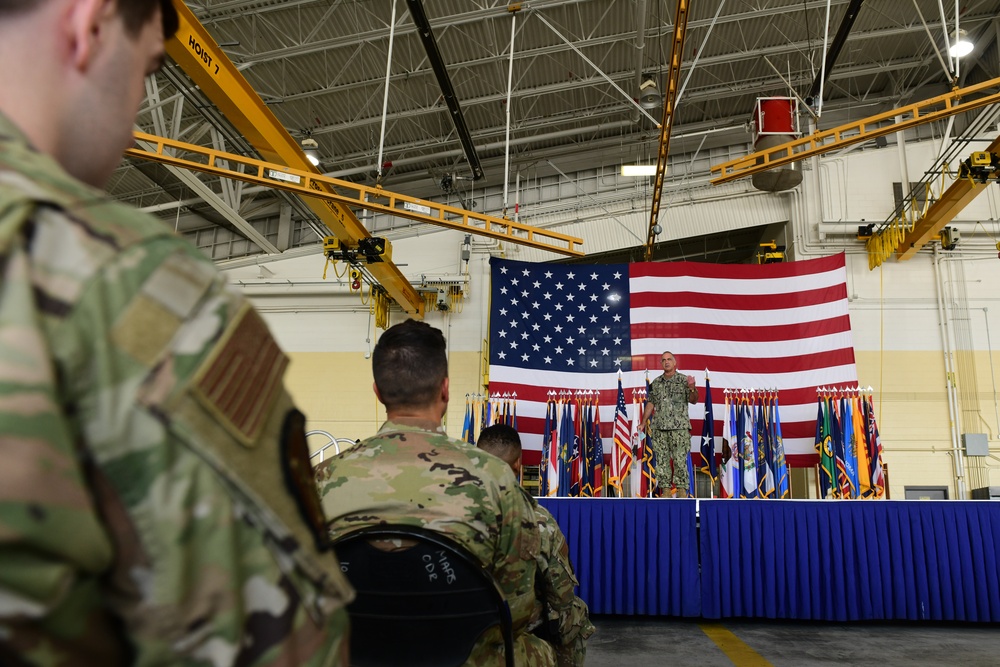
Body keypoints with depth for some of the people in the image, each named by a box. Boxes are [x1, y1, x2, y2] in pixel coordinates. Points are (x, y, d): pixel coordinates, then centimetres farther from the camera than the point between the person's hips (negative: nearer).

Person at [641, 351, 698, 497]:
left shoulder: (684, 380, 3)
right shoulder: (656, 383, 13)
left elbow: (693, 400, -1)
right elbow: (650, 403, 17)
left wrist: (692, 388, -21)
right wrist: (644, 422, 12)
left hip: (680, 426, -3)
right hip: (659, 426, 4)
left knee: (680, 459, -6)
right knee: (662, 459, 3)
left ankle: (681, 490, 0)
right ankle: (665, 489, 10)